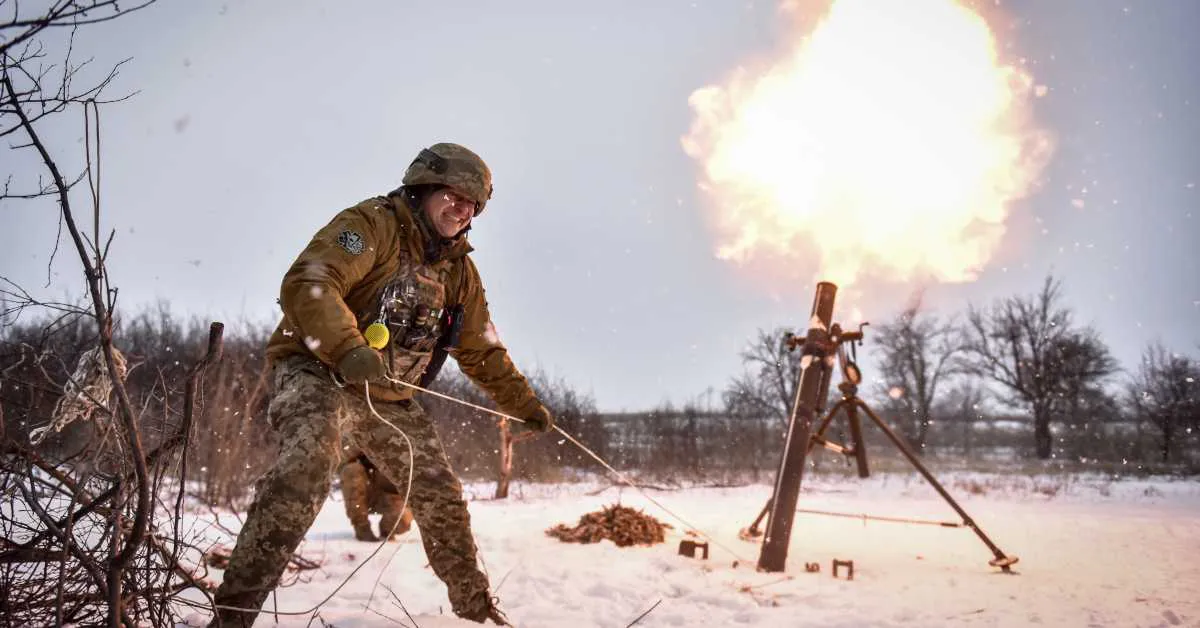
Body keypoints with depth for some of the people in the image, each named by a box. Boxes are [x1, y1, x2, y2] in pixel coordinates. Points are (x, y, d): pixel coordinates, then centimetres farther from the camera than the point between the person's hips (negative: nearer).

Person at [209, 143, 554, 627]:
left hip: (388, 397, 7)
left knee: (440, 495, 8)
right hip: (318, 371, -7)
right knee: (310, 460, -35)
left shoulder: (459, 270, 12)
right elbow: (307, 283, -26)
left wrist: (524, 403, 16)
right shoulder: (372, 224, -11)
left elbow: (482, 352, 20)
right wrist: (348, 349, -41)